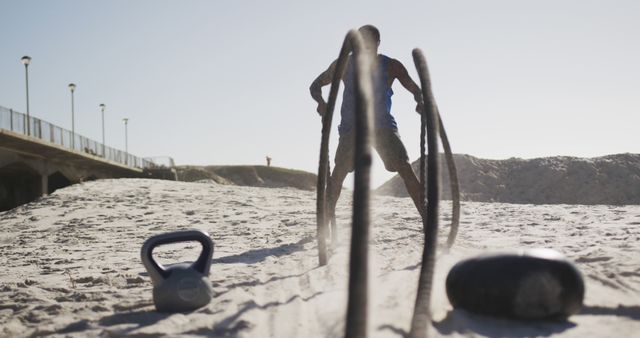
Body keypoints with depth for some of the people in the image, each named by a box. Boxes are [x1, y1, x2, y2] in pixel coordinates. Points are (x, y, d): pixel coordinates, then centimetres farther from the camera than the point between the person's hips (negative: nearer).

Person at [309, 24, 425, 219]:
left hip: (383, 125, 0)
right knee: (338, 172, -9)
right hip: (351, 126, 0)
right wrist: (321, 102, -22)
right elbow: (315, 86, 2)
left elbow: (416, 90, 3)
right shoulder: (344, 65, -3)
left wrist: (421, 102, -23)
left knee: (406, 171, -11)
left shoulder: (391, 66, -2)